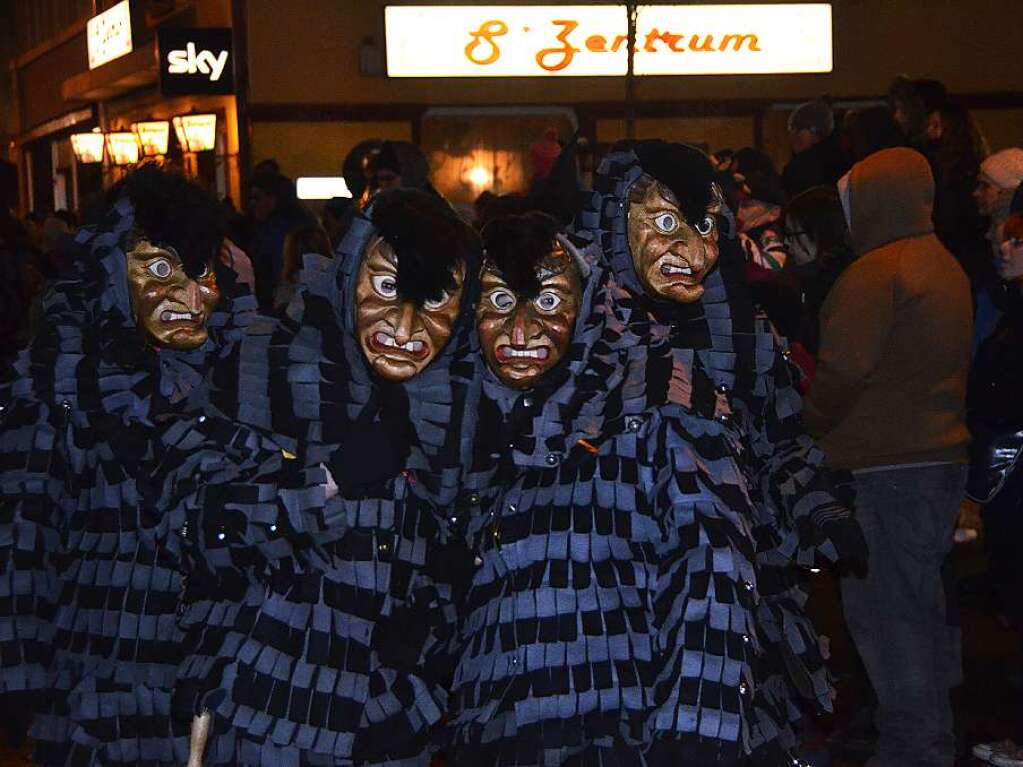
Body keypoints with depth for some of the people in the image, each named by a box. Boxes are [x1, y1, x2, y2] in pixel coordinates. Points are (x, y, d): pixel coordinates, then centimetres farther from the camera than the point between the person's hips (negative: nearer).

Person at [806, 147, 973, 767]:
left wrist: (801, 428, -3)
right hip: (943, 457, 10)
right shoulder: (945, 265, 14)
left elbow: (843, 373, -19)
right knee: (921, 605, 16)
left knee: (883, 610, -3)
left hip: (887, 466, -9)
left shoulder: (875, 272, -15)